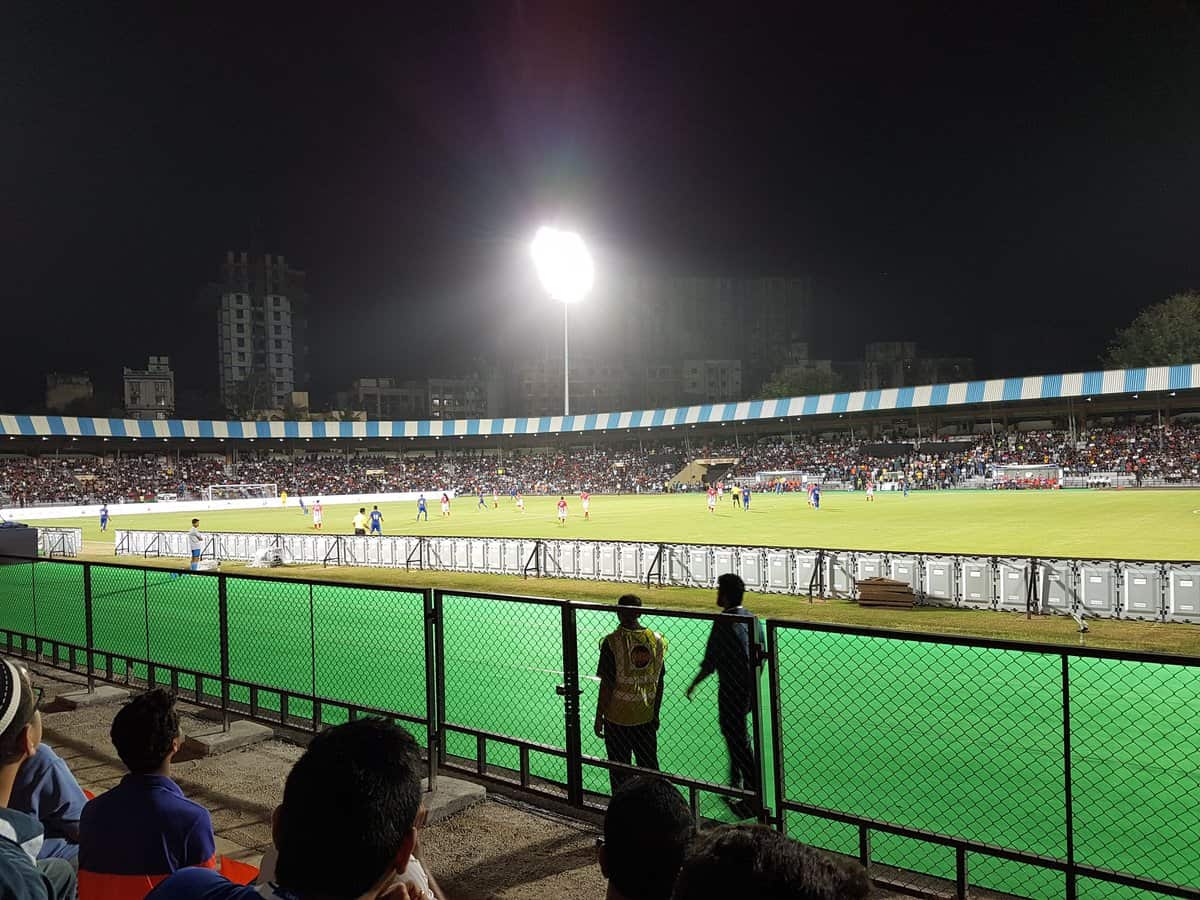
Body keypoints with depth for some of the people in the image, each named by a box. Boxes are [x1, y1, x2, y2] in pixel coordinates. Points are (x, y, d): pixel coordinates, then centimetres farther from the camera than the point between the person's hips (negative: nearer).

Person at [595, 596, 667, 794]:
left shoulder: (612, 642, -16)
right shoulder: (656, 640, -3)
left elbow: (606, 685, -14)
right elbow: (659, 682, 4)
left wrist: (599, 717, -3)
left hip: (617, 718, -4)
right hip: (646, 717, 4)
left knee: (619, 771, 10)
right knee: (650, 769, 16)